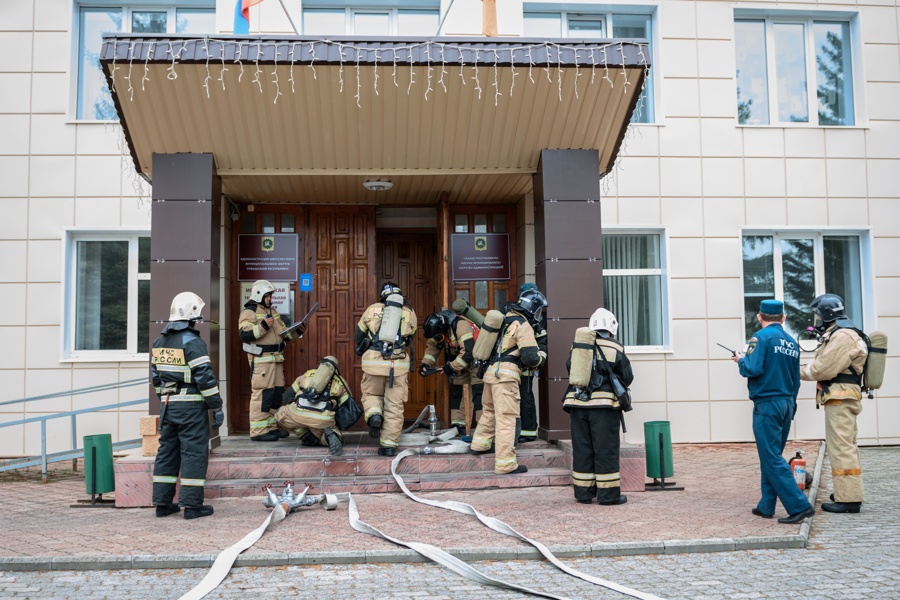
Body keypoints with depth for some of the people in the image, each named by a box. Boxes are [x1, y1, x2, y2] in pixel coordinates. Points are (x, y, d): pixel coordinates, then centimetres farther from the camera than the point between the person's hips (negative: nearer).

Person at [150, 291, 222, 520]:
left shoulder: (160, 342, 11)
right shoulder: (192, 342, -14)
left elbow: (156, 375, 17)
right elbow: (205, 377, -17)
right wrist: (217, 408, -11)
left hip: (168, 405, 8)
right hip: (191, 406, -8)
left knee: (167, 450, 13)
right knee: (194, 452, -2)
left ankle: (162, 503, 17)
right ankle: (192, 505, 1)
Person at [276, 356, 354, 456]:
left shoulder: (308, 374, 31)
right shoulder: (341, 381, 27)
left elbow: (287, 396, 35)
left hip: (299, 412, 0)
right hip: (323, 419, 0)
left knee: (280, 417, 33)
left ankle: (308, 437, 15)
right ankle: (330, 435, -9)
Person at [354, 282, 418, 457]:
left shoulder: (372, 309, 11)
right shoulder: (409, 313, 12)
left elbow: (358, 336, 19)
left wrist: (362, 351, 38)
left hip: (373, 362, 0)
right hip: (399, 364, 0)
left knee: (371, 394, 23)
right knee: (394, 406, 8)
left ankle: (374, 415, -6)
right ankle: (389, 445, 9)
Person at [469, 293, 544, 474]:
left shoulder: (502, 321, 17)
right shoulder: (523, 326, -6)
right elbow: (530, 357, -13)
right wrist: (539, 358, 7)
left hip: (490, 371, 8)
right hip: (506, 374, -8)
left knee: (489, 410, 27)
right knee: (506, 417, -8)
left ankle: (480, 444, 41)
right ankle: (505, 463, -8)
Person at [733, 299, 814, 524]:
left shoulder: (761, 337, -10)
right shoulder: (792, 341, 11)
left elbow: (752, 369, -20)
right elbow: (796, 378, 16)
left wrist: (741, 360, 0)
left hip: (767, 404, -8)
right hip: (787, 403, 8)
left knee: (772, 458, -5)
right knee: (771, 456, 14)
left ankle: (799, 506, -11)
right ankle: (766, 506, 19)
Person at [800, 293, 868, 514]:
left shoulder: (842, 336, -16)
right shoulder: (837, 334, 19)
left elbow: (823, 369, -20)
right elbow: (826, 366, 16)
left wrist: (799, 371, -6)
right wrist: (805, 369, 3)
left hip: (840, 399, -11)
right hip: (841, 398, 11)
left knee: (841, 448, -9)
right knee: (844, 446, 18)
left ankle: (848, 499, -7)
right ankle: (849, 492, 27)